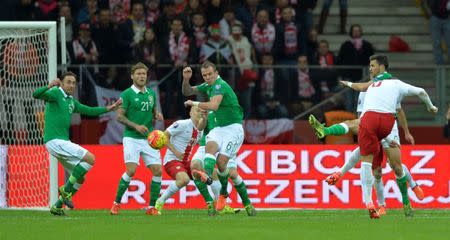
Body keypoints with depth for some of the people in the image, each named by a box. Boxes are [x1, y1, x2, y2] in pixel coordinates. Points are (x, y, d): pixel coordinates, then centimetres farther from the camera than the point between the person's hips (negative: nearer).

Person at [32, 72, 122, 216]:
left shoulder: (71, 101, 20)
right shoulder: (56, 93, -5)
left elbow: (89, 111, 30)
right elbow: (36, 95, -22)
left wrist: (108, 109, 25)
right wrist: (49, 87, -41)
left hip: (63, 142, 10)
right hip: (55, 141, -10)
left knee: (80, 178, 12)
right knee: (90, 159, -18)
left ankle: (57, 207, 18)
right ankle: (66, 189, -11)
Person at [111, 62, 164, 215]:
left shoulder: (151, 94, 13)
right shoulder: (127, 94, -4)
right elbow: (119, 116, -7)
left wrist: (157, 116, 2)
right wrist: (136, 126, -17)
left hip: (149, 138, 5)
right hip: (132, 138, -5)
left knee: (157, 170, -5)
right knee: (131, 170, -17)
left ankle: (152, 207, 5)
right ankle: (116, 203, 0)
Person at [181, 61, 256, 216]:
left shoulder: (220, 85, -17)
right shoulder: (208, 86, 10)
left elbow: (213, 106, -33)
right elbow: (187, 92, 20)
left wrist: (193, 103, -20)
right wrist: (186, 79, -1)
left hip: (233, 128, -7)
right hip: (219, 127, 7)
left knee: (221, 161, -16)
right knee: (210, 146, -25)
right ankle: (206, 176, -50)